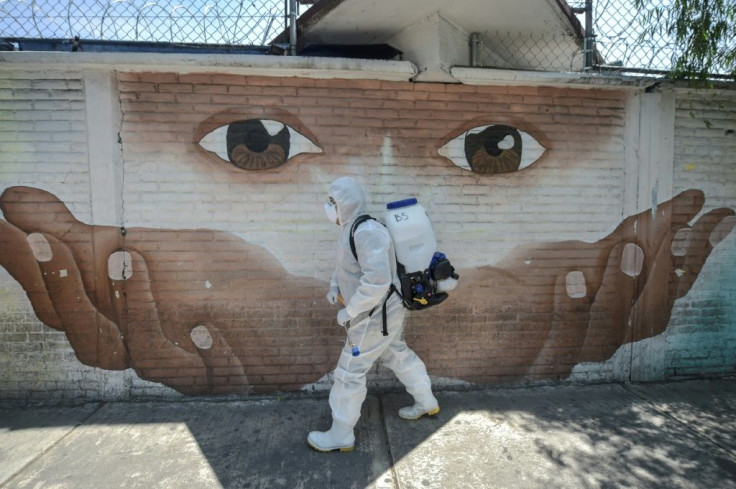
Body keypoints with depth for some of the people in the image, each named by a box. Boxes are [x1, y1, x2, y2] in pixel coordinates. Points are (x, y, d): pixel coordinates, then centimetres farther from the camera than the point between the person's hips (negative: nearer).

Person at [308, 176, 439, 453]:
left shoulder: (366, 232, -28)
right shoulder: (353, 227, 5)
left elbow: (377, 280, -36)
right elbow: (347, 263, 21)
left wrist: (349, 311, -25)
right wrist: (335, 287, 6)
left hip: (376, 316, -10)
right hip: (384, 310, 10)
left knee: (350, 372, 3)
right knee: (397, 355, 26)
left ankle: (341, 436, 23)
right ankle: (427, 404, 46)